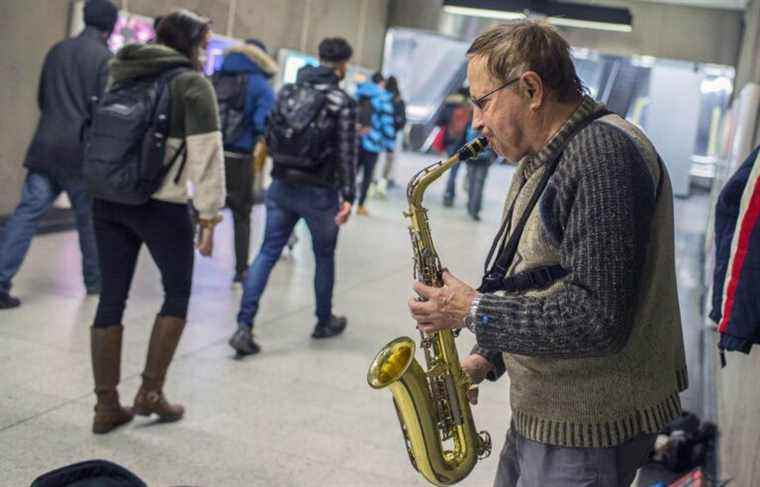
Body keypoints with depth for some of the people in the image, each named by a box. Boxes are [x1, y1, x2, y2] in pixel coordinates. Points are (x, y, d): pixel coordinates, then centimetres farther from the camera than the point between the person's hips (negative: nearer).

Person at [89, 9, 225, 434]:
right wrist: (209, 216, -8)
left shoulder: (124, 74, 15)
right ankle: (150, 392, 12)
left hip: (107, 199, 6)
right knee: (177, 292, 13)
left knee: (112, 297, 9)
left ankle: (106, 405, 13)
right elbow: (206, 156, -11)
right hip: (161, 205, -6)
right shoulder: (193, 84, -5)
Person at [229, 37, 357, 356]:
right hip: (319, 192, -4)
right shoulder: (342, 101, -8)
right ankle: (324, 322, 30)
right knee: (324, 257, 15)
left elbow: (270, 138, 10)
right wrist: (348, 195, -11)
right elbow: (346, 153, -13)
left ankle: (244, 327, -5)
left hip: (281, 187, 4)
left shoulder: (287, 91, 6)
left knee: (267, 253, 5)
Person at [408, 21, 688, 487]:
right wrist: (487, 357, 6)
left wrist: (474, 311, -20)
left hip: (588, 434, -9)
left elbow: (598, 318, -28)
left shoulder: (604, 153, -22)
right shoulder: (542, 161, 11)